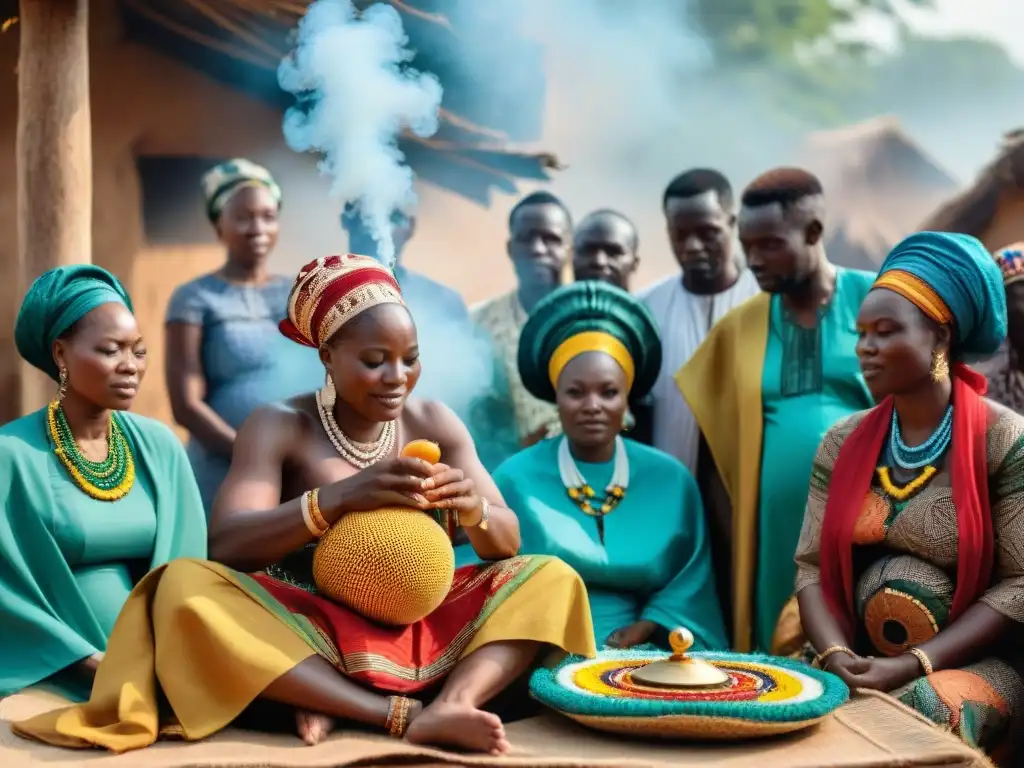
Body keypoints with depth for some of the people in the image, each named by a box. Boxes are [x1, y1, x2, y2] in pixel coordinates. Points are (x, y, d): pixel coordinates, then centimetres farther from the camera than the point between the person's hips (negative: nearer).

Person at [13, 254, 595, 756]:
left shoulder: (435, 423, 3)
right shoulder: (279, 427, -6)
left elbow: (508, 544, 3)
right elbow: (225, 547, -18)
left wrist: (474, 509, -21)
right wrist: (336, 499, -34)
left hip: (417, 626, 3)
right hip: (307, 635, -2)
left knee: (550, 578, -11)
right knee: (184, 585, -30)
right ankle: (406, 714, -34)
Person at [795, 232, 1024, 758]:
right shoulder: (842, 444, 5)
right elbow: (812, 566, 3)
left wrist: (914, 664, -18)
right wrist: (834, 654, -16)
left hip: (972, 664, -3)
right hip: (860, 661, 4)